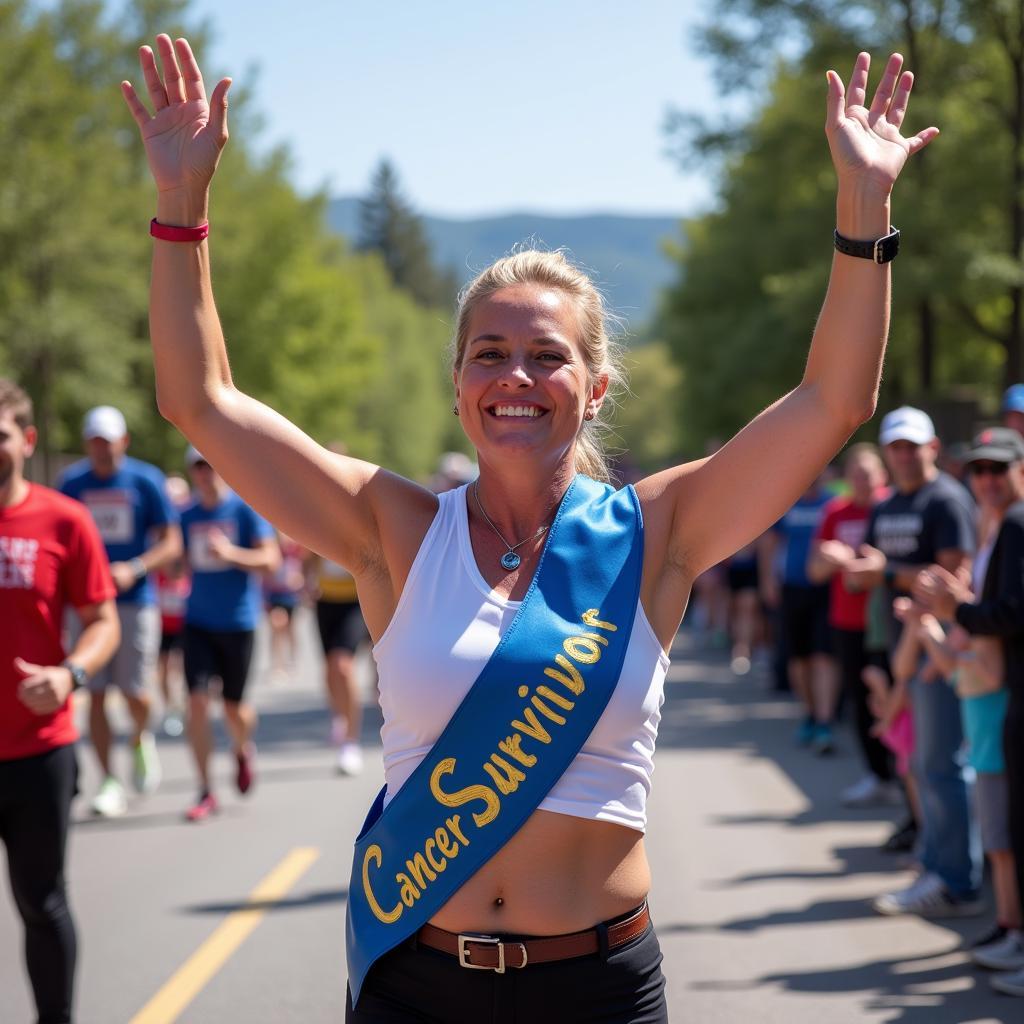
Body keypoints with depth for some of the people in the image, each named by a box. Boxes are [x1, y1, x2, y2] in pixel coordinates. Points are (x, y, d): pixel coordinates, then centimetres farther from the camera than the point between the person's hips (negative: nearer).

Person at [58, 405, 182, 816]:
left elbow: (171, 544, -2)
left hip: (136, 601, -2)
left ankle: (141, 741, 29)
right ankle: (109, 784, 7)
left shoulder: (146, 481, -3)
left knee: (136, 695, -4)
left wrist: (134, 570, -18)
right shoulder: (72, 483, 5)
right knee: (95, 695, -1)